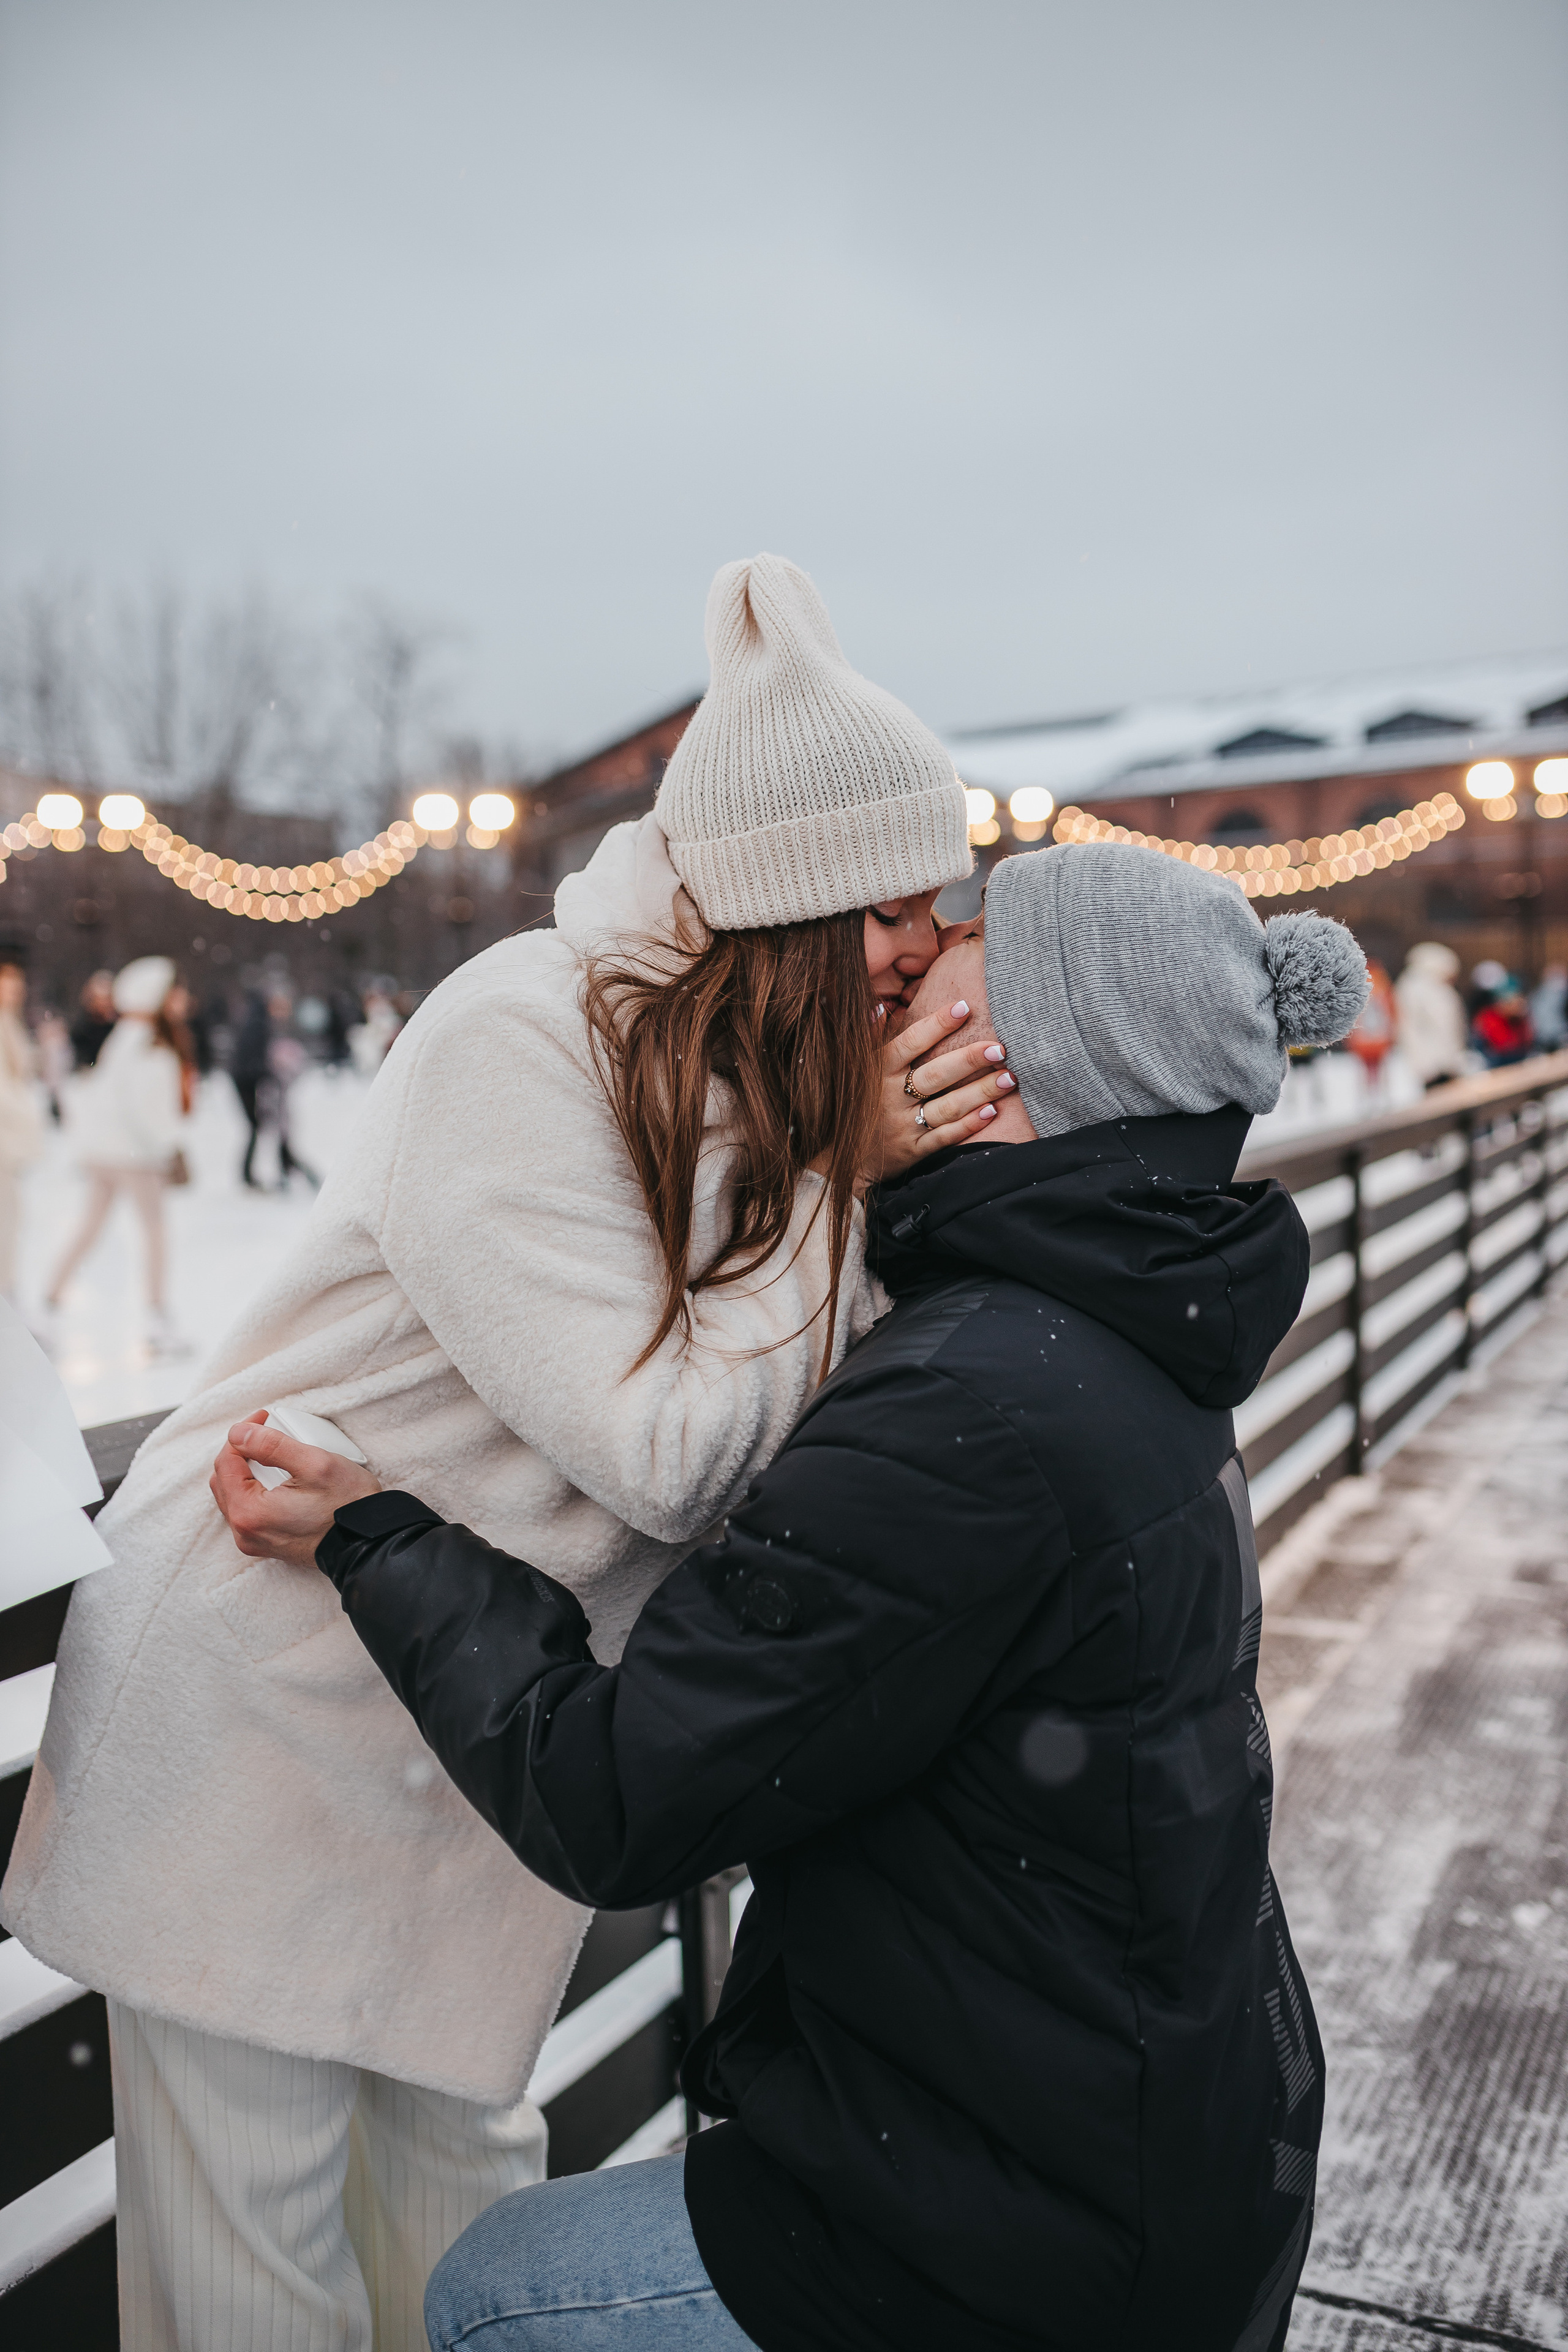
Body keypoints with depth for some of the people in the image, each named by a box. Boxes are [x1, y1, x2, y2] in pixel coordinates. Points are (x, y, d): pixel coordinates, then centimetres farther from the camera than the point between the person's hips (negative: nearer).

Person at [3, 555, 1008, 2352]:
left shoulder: (777, 1071, -1)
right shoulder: (522, 1037, -24)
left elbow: (831, 1409, -4)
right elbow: (668, 1453, -26)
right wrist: (848, 1179, -22)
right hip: (263, 1703, -6)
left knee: (465, 2159, 21)